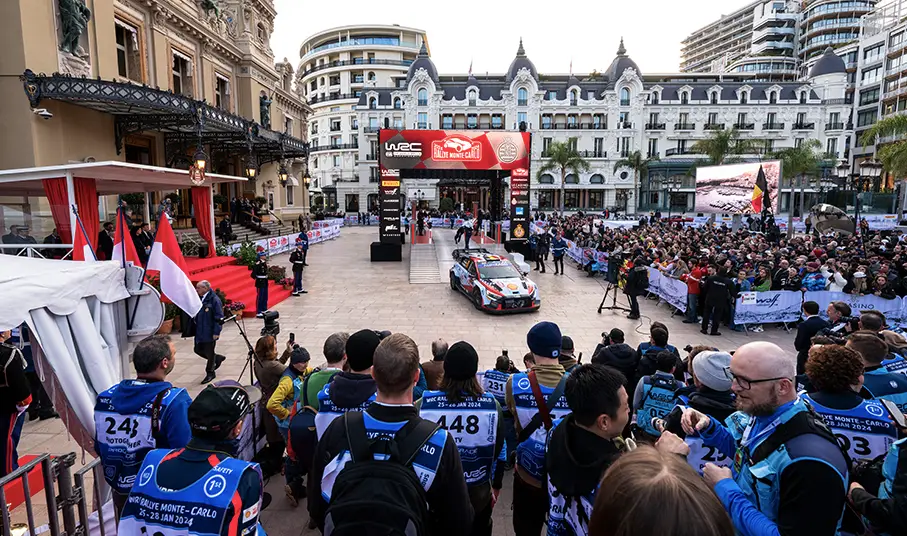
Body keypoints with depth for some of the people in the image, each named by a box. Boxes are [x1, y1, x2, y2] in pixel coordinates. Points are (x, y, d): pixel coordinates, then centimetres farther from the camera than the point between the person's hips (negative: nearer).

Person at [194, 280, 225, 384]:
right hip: (199, 332, 8)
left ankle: (210, 373, 23)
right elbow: (196, 315, 18)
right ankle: (218, 358, 36)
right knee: (198, 350, 15)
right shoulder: (199, 299, 6)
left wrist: (216, 332, -20)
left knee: (209, 353, 5)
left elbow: (219, 317, -17)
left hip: (210, 332, -8)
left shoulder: (214, 300, -17)